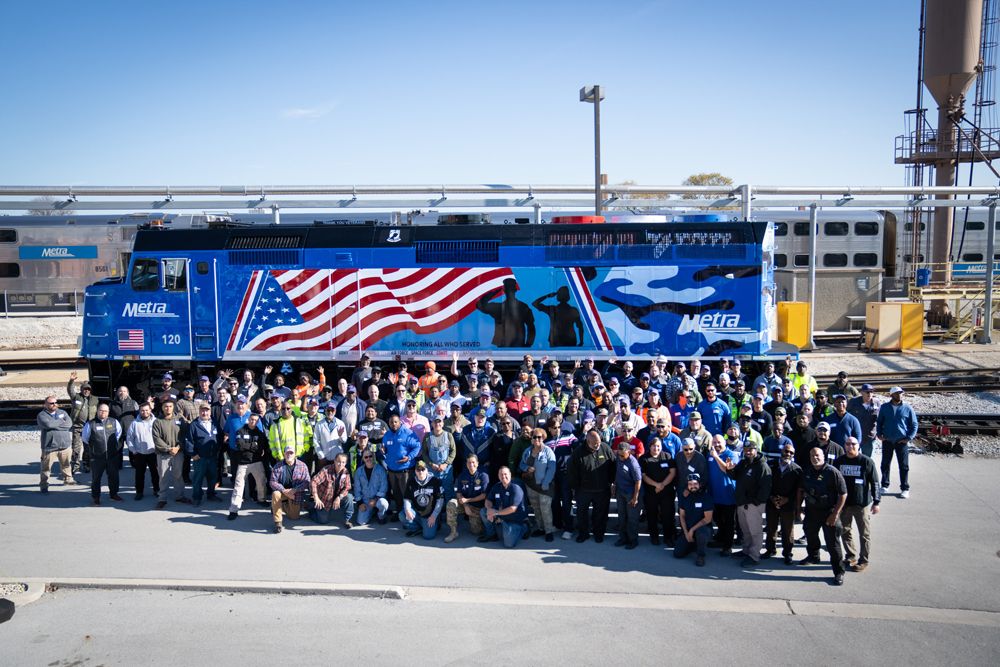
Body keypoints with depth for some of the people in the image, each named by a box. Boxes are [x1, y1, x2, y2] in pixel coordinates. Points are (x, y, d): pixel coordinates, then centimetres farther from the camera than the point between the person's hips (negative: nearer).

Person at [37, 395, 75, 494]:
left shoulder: (62, 412, 10)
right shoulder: (41, 415, -2)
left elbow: (69, 423, -7)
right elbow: (47, 424, -22)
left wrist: (54, 425, -14)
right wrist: (61, 421, -9)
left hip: (65, 445, 4)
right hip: (49, 446, -4)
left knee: (66, 464, 16)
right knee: (46, 467, -1)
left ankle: (68, 479, 35)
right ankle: (44, 485, 11)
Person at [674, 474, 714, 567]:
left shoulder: (706, 497, -12)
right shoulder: (685, 496, 2)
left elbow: (708, 518, -16)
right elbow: (682, 515, 6)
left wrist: (692, 530, -17)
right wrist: (686, 533, -5)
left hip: (703, 527, -5)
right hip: (687, 530, 5)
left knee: (701, 532, -41)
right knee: (677, 554, -7)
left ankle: (701, 556, -15)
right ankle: (694, 544, 21)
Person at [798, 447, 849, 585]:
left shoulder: (832, 472, -17)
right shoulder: (807, 472, 4)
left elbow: (843, 494, -16)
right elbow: (801, 489, 18)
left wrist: (835, 513, -18)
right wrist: (798, 506, 12)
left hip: (829, 512, -7)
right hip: (811, 511, 7)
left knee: (833, 542, -5)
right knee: (810, 535, 24)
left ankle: (839, 572, 5)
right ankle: (813, 557, 50)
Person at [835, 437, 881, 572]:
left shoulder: (866, 462, -7)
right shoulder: (839, 461, 5)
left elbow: (875, 483, -4)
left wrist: (876, 502, -7)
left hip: (862, 504, -4)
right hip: (843, 504, 4)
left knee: (865, 534, 4)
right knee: (845, 532, 13)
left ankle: (864, 561, 14)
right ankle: (852, 556, 28)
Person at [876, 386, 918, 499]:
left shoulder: (908, 409, 0)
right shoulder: (884, 407, 4)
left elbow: (914, 425, 6)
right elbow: (879, 422, 14)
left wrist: (909, 438, -4)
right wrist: (879, 434, 2)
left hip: (902, 442, -1)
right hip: (887, 441, 1)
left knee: (904, 466, 2)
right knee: (885, 464, 9)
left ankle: (905, 489, 12)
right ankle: (884, 486, 22)